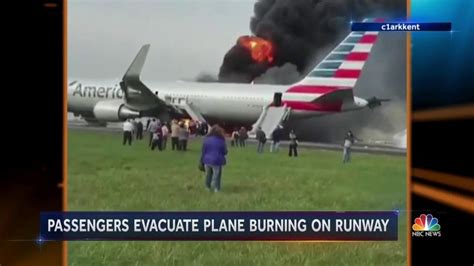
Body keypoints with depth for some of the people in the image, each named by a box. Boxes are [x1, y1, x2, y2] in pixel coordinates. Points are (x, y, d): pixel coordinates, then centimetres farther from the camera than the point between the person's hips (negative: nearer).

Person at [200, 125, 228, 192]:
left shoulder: (206, 139, -1)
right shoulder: (221, 141, -8)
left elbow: (203, 151, 2)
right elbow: (225, 152, 0)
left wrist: (202, 161, 9)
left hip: (207, 160, 3)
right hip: (217, 161, -3)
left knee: (208, 174, 19)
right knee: (216, 175, 8)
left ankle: (208, 187, 28)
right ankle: (216, 188, 8)